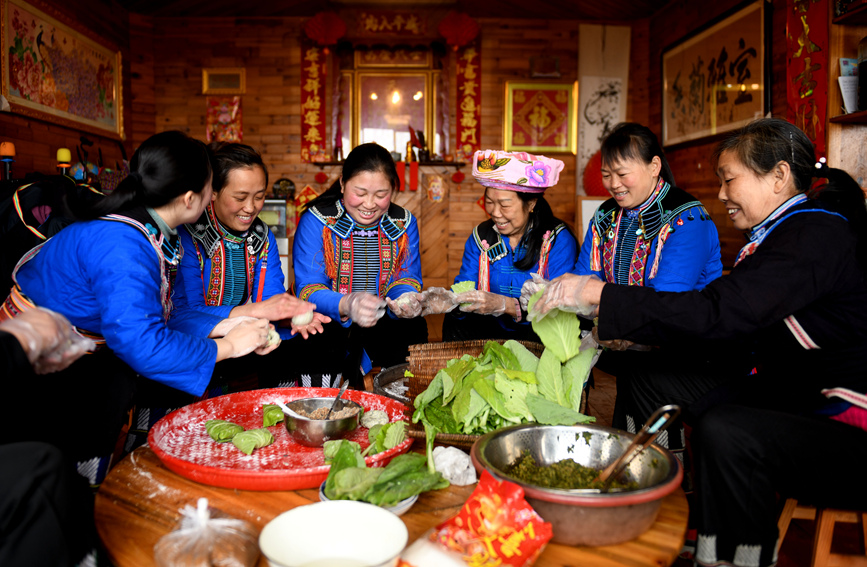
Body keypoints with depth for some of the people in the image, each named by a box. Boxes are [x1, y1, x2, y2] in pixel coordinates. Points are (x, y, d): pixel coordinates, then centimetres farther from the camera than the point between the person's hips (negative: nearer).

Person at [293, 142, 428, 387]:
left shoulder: (404, 223, 4)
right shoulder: (316, 222, -8)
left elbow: (407, 278, 2)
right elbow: (308, 290, -15)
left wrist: (406, 298, -26)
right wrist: (346, 305, -39)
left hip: (384, 323, 3)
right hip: (330, 324, -3)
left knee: (414, 327, -27)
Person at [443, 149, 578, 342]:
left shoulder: (559, 240, -11)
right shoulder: (480, 237, 6)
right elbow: (463, 288, 1)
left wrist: (504, 305, -34)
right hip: (493, 330, 3)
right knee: (454, 322, -21)